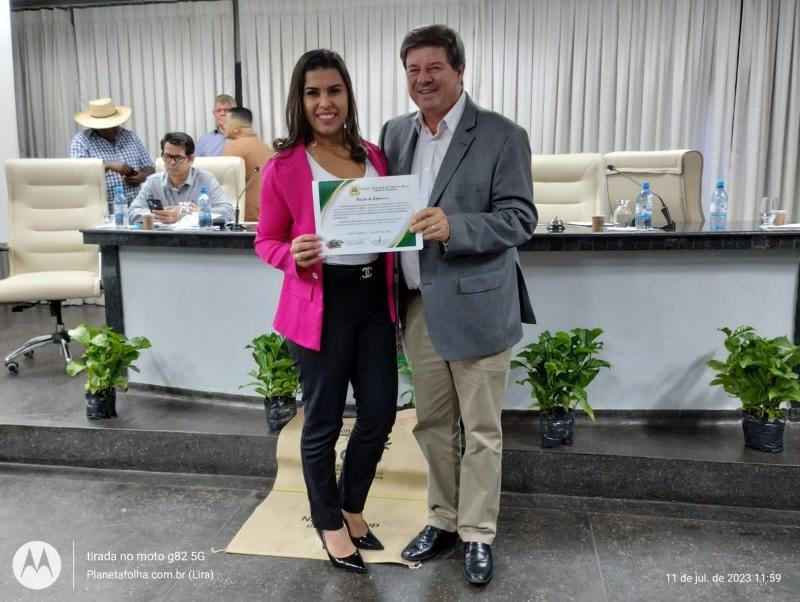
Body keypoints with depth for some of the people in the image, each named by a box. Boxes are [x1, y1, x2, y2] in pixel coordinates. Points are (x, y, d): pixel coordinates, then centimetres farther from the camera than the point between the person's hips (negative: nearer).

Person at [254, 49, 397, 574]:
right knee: (324, 420, 8)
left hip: (374, 300, 5)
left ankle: (352, 506, 38)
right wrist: (293, 254, -22)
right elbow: (266, 240, 0)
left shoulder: (374, 157, 7)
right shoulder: (284, 167, -7)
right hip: (321, 304, -5)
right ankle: (329, 523, 32)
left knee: (381, 412, 12)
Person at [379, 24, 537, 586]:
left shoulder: (502, 135, -8)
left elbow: (521, 219, -12)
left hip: (475, 305, -5)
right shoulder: (396, 133, 9)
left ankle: (478, 535, 25)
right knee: (433, 424, 16)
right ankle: (443, 520, 34)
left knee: (480, 430, 8)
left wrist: (453, 227, -26)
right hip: (418, 305, 5)